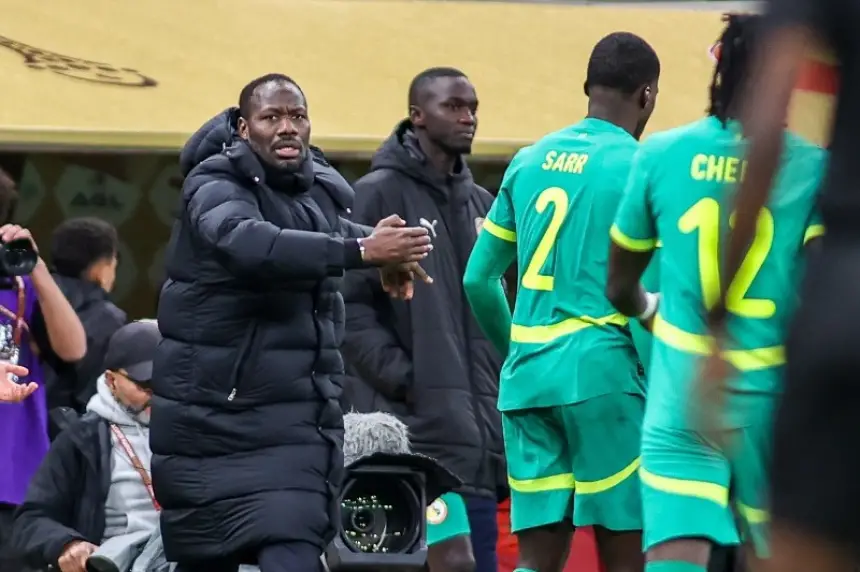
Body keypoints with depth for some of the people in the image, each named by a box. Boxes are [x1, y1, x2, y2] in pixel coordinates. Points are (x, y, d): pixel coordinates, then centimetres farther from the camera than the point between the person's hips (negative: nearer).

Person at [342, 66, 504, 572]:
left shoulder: (481, 204, 18)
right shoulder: (379, 194, -4)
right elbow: (350, 306, -10)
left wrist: (499, 385, 13)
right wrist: (402, 378, -16)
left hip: (477, 423, 7)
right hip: (416, 422, -7)